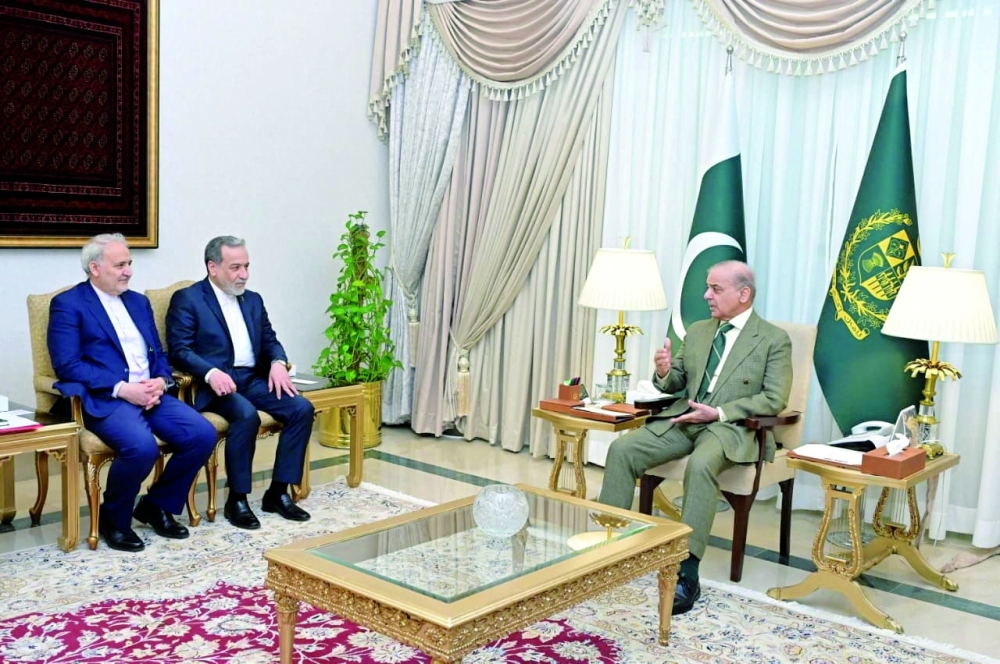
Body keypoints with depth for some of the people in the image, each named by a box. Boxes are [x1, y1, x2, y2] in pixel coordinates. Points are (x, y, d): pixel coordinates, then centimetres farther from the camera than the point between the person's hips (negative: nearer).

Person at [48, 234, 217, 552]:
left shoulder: (139, 302, 19)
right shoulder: (68, 304, -1)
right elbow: (66, 364, -12)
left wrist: (160, 382, -4)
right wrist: (122, 388, -19)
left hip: (150, 394, 6)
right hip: (104, 398, -6)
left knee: (203, 434, -16)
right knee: (142, 446, -34)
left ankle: (157, 505, 6)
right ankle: (113, 519, -4)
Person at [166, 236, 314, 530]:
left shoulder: (253, 300, 18)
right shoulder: (186, 299, -2)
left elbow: (269, 340, 17)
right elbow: (179, 351, -10)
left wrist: (278, 362, -7)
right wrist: (211, 373, -29)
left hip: (253, 379, 6)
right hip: (214, 383, -6)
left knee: (302, 408, -16)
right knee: (247, 415, -35)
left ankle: (278, 492, -7)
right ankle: (237, 499, -17)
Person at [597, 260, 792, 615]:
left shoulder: (774, 340, 0)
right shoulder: (697, 331, 17)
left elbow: (775, 399, -9)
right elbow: (676, 383, 19)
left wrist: (718, 412, -18)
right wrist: (664, 372, -6)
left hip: (731, 427, -5)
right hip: (683, 419, 6)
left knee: (700, 465, -38)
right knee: (621, 449, -18)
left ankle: (687, 574, -33)